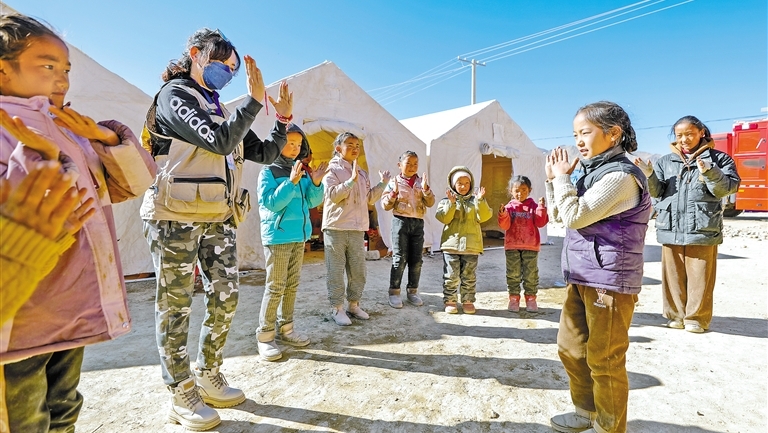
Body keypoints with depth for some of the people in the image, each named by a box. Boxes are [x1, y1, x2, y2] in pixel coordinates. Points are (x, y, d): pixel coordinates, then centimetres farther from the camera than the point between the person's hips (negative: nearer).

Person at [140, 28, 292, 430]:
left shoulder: (220, 110, 20)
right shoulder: (174, 95, -3)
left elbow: (265, 153, 17)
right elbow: (220, 142, -20)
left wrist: (283, 118, 6)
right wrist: (254, 99, -14)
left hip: (219, 218, 8)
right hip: (177, 216, -7)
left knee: (225, 298, 7)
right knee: (175, 304, 3)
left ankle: (208, 377, 26)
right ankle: (182, 396, 15)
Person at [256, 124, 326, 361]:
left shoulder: (302, 171, 10)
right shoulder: (269, 172, -6)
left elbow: (312, 202, 10)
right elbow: (270, 203, -16)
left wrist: (316, 183, -7)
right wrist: (291, 182, -23)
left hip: (299, 235, 6)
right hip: (278, 235, -6)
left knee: (292, 285, 12)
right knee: (275, 286, -3)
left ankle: (285, 327, 25)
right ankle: (265, 335, 8)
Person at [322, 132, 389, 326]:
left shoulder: (362, 173, 16)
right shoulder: (332, 170, -3)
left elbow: (369, 199, 17)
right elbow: (333, 195, -16)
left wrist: (382, 184, 10)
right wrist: (352, 180, -21)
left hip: (357, 230, 6)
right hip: (336, 229, -6)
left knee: (358, 270, 11)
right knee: (336, 271, 2)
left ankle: (354, 304, 27)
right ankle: (337, 308, 14)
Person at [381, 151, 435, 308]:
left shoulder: (421, 182, 10)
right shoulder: (394, 182, 1)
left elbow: (430, 203, 2)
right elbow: (385, 205, -2)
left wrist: (425, 189, -14)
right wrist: (394, 193, -18)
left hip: (418, 223, 4)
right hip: (400, 221, -3)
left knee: (416, 259, 8)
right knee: (400, 258, -3)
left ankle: (412, 291, 22)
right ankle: (394, 292, 9)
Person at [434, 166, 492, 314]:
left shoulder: (475, 201, 9)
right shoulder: (446, 201, 5)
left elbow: (484, 217, -5)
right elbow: (443, 218, -9)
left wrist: (481, 201, -16)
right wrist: (451, 203, -18)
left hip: (471, 244, 1)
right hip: (451, 243, -1)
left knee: (469, 276, 10)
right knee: (451, 276, 4)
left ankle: (468, 301, 22)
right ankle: (450, 301, 16)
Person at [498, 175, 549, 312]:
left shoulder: (533, 206, 2)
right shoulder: (509, 207, 1)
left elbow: (540, 223, -8)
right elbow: (504, 226, -7)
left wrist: (541, 208, -17)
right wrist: (503, 215, -24)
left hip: (531, 246, 0)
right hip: (512, 246, 0)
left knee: (531, 274, 7)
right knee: (513, 274, 7)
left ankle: (531, 298, 20)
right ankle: (514, 298, 18)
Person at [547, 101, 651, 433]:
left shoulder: (620, 175, -16)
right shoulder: (593, 172, 13)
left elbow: (575, 216, -22)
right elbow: (558, 215, 19)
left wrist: (562, 178, -10)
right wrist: (553, 179, 6)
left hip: (609, 281, -10)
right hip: (581, 278, 10)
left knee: (604, 360, 4)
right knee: (570, 348, 19)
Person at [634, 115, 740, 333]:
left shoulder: (719, 159, 5)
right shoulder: (666, 161, 11)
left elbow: (726, 188, -6)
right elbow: (656, 191, 5)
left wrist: (708, 172, -23)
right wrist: (648, 175, -14)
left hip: (703, 230, -2)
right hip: (671, 229, 2)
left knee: (699, 277, 4)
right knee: (673, 276, 9)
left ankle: (696, 318, 18)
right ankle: (675, 315, 21)